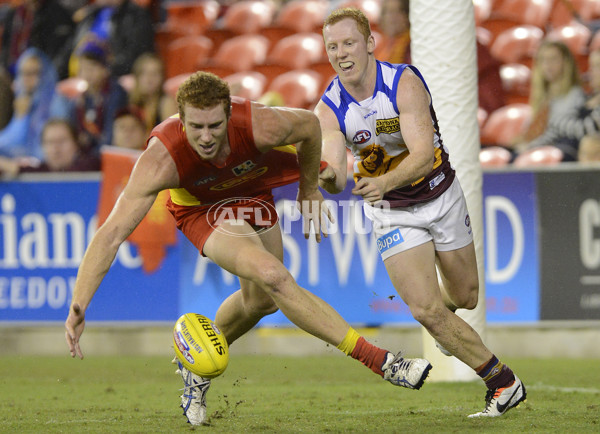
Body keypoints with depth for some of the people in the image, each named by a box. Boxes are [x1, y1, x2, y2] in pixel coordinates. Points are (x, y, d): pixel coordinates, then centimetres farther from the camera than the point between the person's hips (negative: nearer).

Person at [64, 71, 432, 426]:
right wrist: (79, 305, -47)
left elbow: (309, 125, -12)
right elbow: (112, 233, -40)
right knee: (273, 277, -26)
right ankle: (380, 362, -21)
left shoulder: (261, 126, -36)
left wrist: (309, 191, 3)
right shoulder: (161, 161, -40)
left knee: (262, 299, 16)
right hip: (202, 209, -4)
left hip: (253, 194, 4)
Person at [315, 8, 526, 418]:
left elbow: (424, 155, -35)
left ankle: (445, 305, 53)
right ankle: (503, 382, 2)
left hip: (441, 196, -1)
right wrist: (328, 177, -49)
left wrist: (385, 182, -53)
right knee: (426, 310, -12)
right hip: (393, 214, 1)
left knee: (464, 298, 14)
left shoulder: (404, 83, -25)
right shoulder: (330, 108, -16)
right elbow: (337, 179, -24)